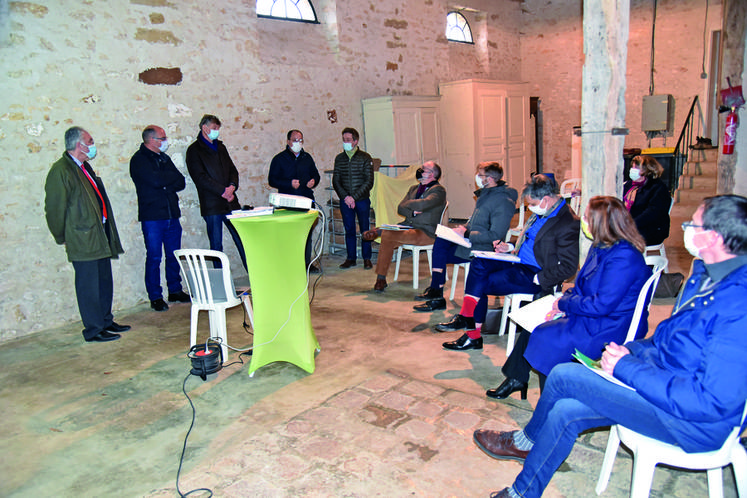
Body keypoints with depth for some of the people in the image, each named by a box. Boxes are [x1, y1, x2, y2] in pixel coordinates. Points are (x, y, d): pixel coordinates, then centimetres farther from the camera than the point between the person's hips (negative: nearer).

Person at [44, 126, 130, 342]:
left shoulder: (84, 167, 15)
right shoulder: (60, 171, -13)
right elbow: (54, 208, -11)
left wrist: (107, 233, 17)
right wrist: (63, 238, -3)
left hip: (100, 237, 9)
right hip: (82, 240, -9)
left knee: (105, 281, 16)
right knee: (89, 286, -1)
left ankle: (106, 321, 28)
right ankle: (94, 330, 8)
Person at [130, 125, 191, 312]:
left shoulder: (164, 158, 17)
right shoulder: (139, 160, -5)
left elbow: (181, 182, 8)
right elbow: (156, 180, -21)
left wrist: (164, 185, -10)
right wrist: (172, 177, -3)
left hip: (171, 214, 6)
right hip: (152, 217, -6)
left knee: (174, 255, 11)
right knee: (154, 258, -1)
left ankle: (175, 291, 23)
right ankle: (155, 297, 8)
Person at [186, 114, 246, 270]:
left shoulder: (220, 147, 19)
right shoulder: (194, 150, -1)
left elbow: (232, 170, 16)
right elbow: (200, 178, -11)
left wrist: (232, 186, -5)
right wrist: (223, 191, -15)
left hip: (231, 202, 5)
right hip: (211, 205, -5)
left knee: (242, 239, 5)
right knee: (216, 245, 2)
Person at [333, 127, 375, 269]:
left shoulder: (365, 158, -1)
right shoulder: (339, 159, 8)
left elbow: (369, 182, -6)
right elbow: (336, 181, 6)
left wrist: (354, 197, -13)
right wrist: (345, 197, -10)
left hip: (362, 200, -2)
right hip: (345, 201, 3)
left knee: (364, 229, 3)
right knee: (349, 230, 7)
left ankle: (366, 258, 14)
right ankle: (351, 258, 17)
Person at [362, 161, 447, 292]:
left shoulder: (438, 190, -1)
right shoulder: (413, 188, 22)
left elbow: (422, 204, -20)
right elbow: (400, 208, 12)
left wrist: (408, 204, -2)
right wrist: (412, 213, -8)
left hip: (426, 233, -7)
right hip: (408, 227, 7)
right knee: (387, 242, -20)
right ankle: (381, 280, -15)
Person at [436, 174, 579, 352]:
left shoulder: (569, 224, -18)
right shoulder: (541, 213, 11)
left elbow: (568, 267, -20)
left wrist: (539, 279, -21)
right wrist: (510, 247, 9)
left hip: (534, 275, -9)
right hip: (519, 263, 9)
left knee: (481, 285, -19)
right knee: (478, 264, -10)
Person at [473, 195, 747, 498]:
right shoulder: (706, 273, 4)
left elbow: (712, 401, -30)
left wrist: (624, 368, -24)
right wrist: (630, 350, 0)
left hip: (693, 421, -9)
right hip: (661, 381, 9)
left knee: (563, 375, -14)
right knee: (565, 411, 0)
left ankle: (526, 441, 15)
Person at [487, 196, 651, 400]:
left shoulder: (624, 257, -25)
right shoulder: (600, 247, 7)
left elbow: (602, 305, -28)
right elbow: (582, 287, 16)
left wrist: (564, 304, -15)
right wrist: (564, 298, -4)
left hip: (610, 328, -10)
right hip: (592, 316, 10)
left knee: (545, 336, -20)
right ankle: (516, 379, 17)